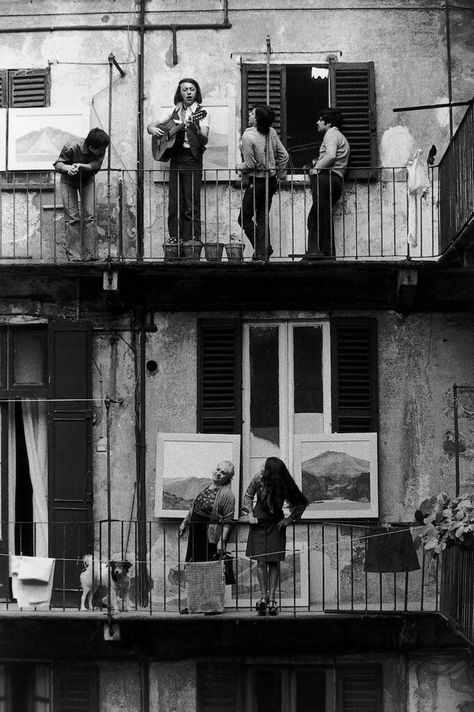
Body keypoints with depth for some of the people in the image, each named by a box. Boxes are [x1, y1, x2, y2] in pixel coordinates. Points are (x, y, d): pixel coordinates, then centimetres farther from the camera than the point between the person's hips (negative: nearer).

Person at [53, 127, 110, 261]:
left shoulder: (101, 150, -25)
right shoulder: (71, 148, -33)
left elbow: (95, 165, -30)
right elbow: (57, 164, -24)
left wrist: (80, 166, -47)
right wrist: (67, 167, -46)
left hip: (87, 180, 3)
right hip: (68, 180, -3)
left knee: (90, 216, -7)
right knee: (72, 217, -11)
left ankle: (89, 256, -5)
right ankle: (74, 256, -10)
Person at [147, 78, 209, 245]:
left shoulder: (201, 112, 1)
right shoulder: (174, 111, 13)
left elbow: (204, 139, -11)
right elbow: (150, 126, 18)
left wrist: (194, 128, -29)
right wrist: (153, 130, -5)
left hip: (192, 158, -4)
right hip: (175, 158, 4)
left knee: (191, 204, -7)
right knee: (174, 203, 3)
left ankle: (192, 240, -6)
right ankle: (175, 238, 6)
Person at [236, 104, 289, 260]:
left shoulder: (248, 136, -18)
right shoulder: (271, 133, 1)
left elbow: (250, 164, -17)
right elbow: (284, 156, 5)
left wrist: (239, 167, 3)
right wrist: (280, 175, 15)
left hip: (257, 182, -7)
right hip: (271, 181, 7)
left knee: (245, 219, 5)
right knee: (262, 219, 12)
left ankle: (264, 249, -2)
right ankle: (263, 253, 10)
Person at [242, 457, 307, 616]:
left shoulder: (286, 485, -15)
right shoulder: (259, 479, -13)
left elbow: (302, 504, 0)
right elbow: (248, 495, 7)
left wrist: (289, 519, -9)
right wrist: (250, 514, -4)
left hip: (276, 525, 0)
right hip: (259, 524, 1)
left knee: (274, 562, -3)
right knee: (261, 562, -6)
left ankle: (271, 599, -1)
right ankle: (264, 597, -2)